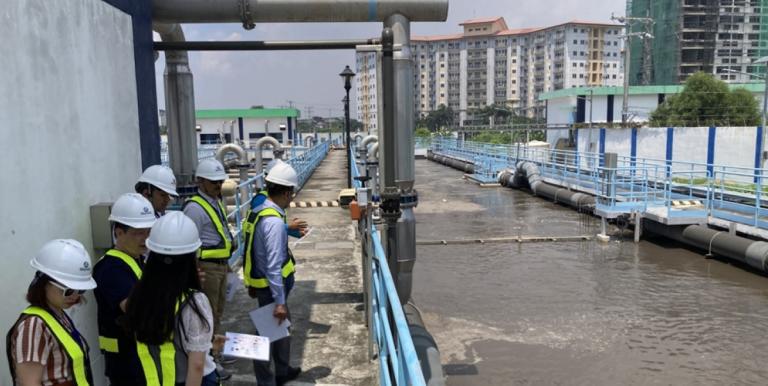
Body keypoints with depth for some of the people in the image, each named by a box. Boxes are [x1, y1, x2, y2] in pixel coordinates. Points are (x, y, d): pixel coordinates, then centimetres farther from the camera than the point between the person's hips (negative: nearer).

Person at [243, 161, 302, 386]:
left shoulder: (258, 213, 3)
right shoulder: (274, 222, -26)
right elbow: (274, 266, -28)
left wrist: (252, 283, 20)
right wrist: (280, 301, -25)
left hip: (261, 283, 10)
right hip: (271, 287, -10)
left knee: (282, 326, 24)